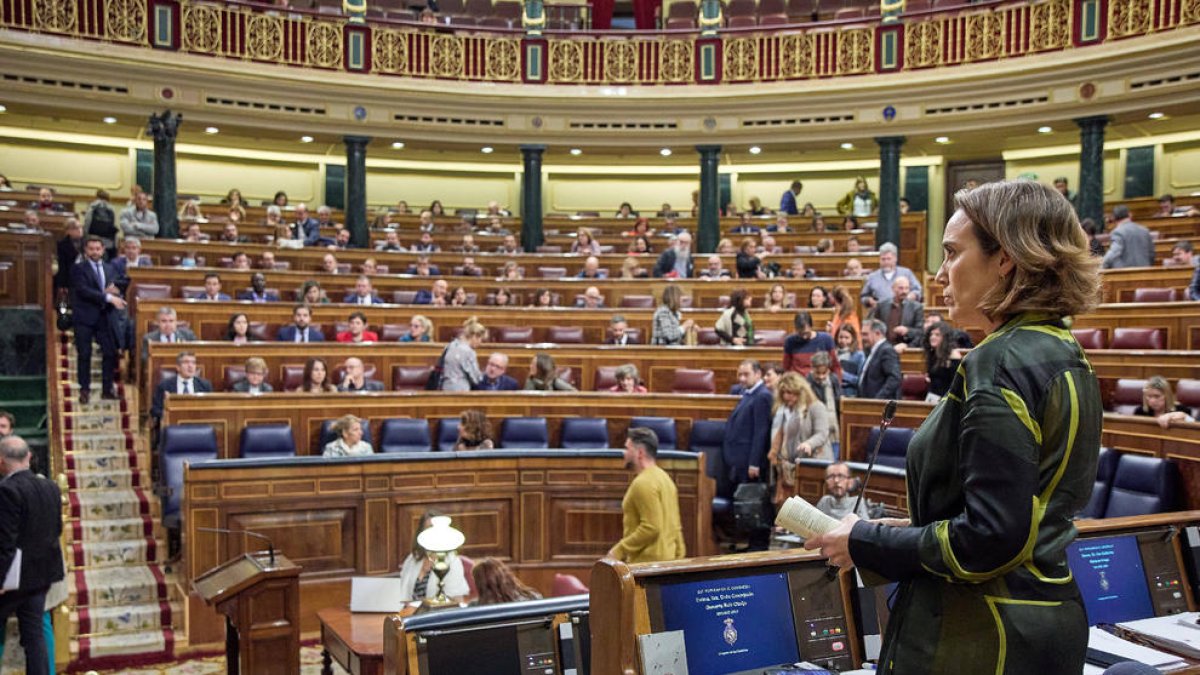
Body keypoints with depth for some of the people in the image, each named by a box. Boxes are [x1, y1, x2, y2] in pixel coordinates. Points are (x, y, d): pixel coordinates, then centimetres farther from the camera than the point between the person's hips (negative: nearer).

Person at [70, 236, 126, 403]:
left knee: (110, 353, 3)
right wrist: (108, 297, -23)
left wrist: (115, 292, -12)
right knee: (84, 355, 0)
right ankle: (84, 390, 8)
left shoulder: (110, 268, 14)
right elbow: (83, 290, -16)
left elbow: (115, 292, 13)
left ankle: (107, 389, 13)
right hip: (85, 317, -4)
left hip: (106, 316, 4)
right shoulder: (78, 268, -2)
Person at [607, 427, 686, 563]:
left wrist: (619, 551, -17)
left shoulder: (643, 483, -16)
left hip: (647, 562, -10)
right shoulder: (665, 477, 14)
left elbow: (651, 528, -22)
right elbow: (675, 525, 17)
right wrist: (678, 556, 20)